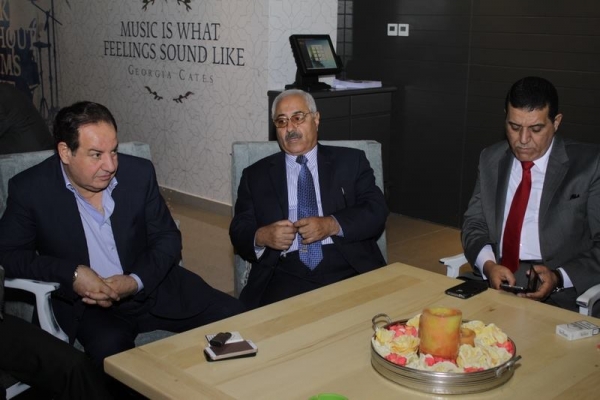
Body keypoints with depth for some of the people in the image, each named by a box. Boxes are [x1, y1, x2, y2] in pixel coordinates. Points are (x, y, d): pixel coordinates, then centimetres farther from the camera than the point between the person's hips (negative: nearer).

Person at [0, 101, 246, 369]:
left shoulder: (139, 173, -3)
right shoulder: (30, 190, -9)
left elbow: (168, 239, 3)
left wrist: (135, 282, -16)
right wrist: (71, 274, -19)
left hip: (152, 287, 3)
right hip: (88, 302, -3)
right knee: (111, 349, -36)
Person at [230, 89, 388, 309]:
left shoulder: (351, 161, 13)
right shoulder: (255, 175, 16)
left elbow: (377, 211, 4)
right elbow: (238, 232, 12)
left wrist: (332, 225, -13)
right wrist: (261, 237, -11)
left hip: (350, 270, 1)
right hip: (285, 276, 0)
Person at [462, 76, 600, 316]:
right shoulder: (491, 159, 12)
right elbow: (474, 223, 12)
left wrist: (559, 278, -18)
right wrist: (488, 264, -8)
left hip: (555, 297, -3)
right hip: (492, 282, 4)